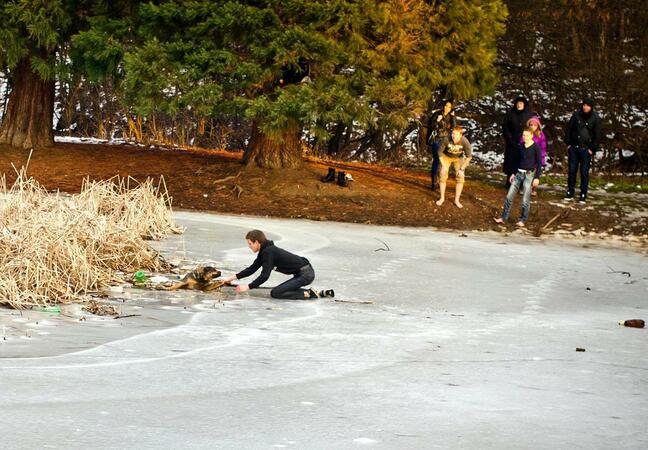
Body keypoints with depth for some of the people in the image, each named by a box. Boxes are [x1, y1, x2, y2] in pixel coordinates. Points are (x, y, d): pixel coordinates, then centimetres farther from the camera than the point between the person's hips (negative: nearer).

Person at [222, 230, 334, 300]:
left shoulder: (268, 252, -15)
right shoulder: (265, 251, 15)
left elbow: (264, 276, -22)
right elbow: (252, 269, 22)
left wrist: (248, 287, -18)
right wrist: (233, 277, 16)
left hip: (305, 274, -10)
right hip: (305, 273, 10)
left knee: (275, 293, -12)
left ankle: (308, 294, -14)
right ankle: (321, 293, 16)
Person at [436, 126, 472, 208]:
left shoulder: (465, 142, -34)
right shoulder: (446, 140, -35)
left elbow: (469, 157, -19)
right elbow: (440, 152, -17)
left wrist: (462, 169, -19)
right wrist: (443, 166, -15)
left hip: (458, 158, 0)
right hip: (446, 156, 0)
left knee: (461, 177, -10)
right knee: (443, 176, -8)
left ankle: (457, 200, -1)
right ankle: (442, 198, 9)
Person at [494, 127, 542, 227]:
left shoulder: (536, 147, -7)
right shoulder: (521, 146, 9)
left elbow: (539, 163, -5)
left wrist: (537, 177, -10)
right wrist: (514, 173, 17)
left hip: (529, 175, -6)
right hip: (519, 173, 6)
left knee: (525, 200, -3)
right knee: (509, 196, 2)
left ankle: (522, 220, 9)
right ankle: (504, 218, 7)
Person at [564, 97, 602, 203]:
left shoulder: (595, 119, -3)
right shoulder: (576, 115, 3)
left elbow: (597, 136, 0)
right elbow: (569, 129, 9)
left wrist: (592, 149, -6)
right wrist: (568, 143, 3)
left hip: (586, 149, -2)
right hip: (574, 147, 2)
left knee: (584, 172, -1)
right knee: (572, 170, 6)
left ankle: (583, 195, 5)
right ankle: (570, 192, 14)